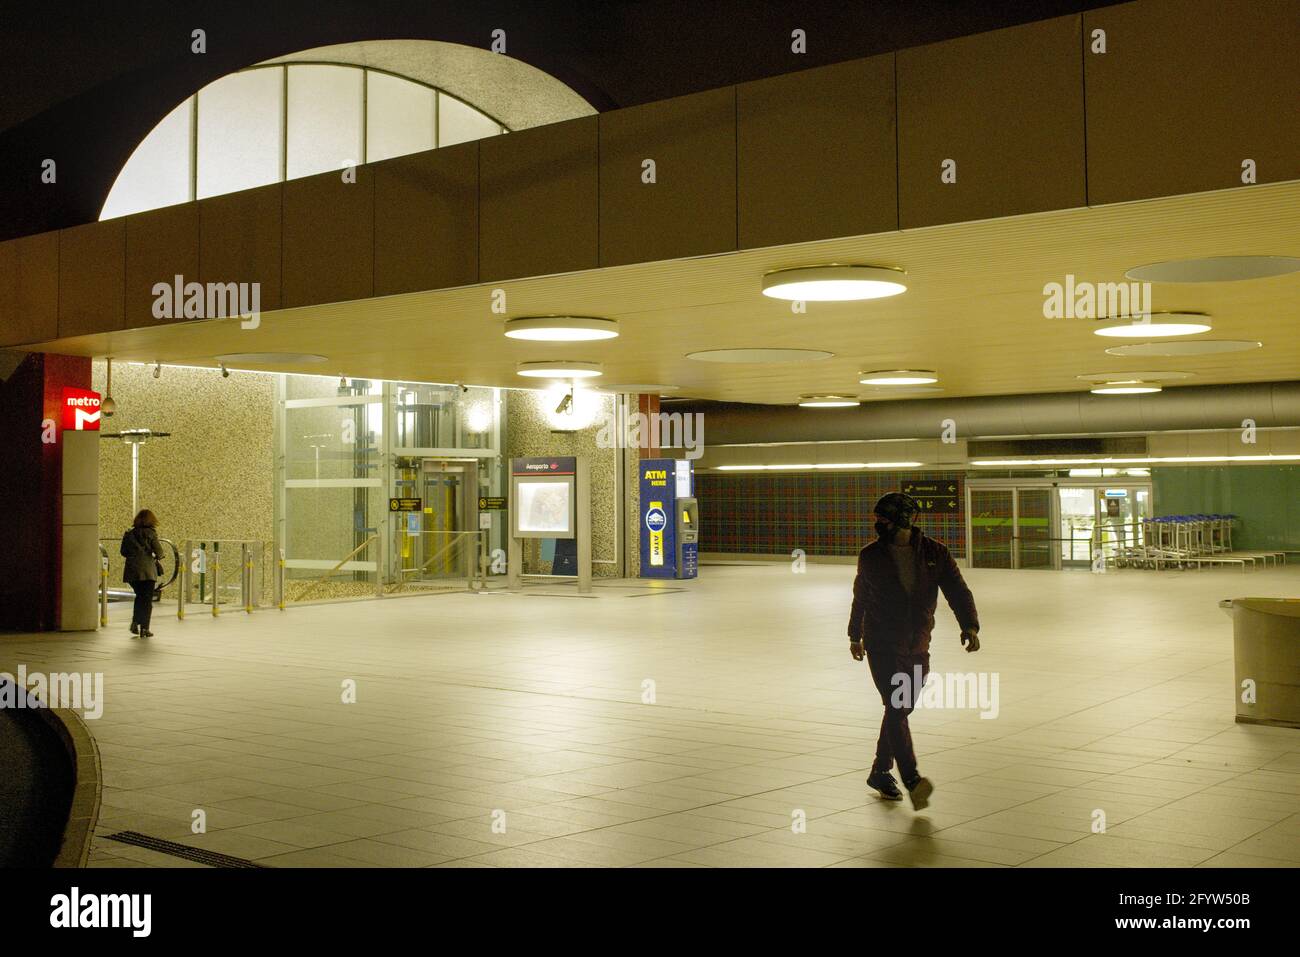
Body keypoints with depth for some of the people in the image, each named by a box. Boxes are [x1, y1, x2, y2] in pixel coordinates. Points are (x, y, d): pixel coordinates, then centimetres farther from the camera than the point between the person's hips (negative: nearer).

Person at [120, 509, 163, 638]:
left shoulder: (128, 534, 6)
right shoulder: (150, 533, -7)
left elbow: (123, 552, 10)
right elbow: (158, 551, -11)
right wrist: (158, 558, 11)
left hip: (132, 571, 4)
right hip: (147, 571, -4)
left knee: (139, 597, 22)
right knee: (147, 600, 3)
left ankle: (135, 623, 12)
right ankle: (144, 628, 1)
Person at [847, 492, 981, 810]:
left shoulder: (935, 553, -1)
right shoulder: (871, 556, -1)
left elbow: (958, 591, -6)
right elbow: (860, 598, 14)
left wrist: (969, 626, -23)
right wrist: (855, 635, 23)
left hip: (917, 649, 2)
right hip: (881, 646, -2)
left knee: (900, 711, 11)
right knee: (896, 709, -16)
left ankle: (880, 772, 28)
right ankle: (912, 780, -22)